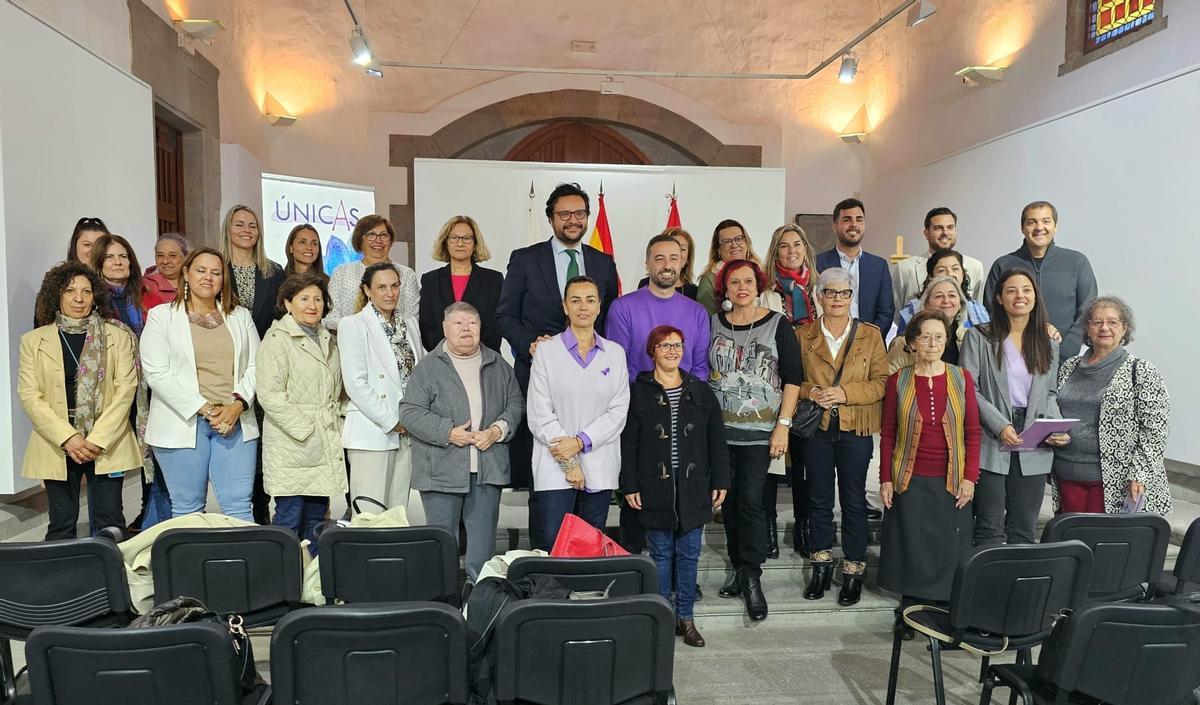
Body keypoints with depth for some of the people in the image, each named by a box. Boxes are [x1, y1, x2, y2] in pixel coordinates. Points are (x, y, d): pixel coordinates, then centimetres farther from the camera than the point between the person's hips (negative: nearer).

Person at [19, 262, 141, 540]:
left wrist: (98, 439, -11)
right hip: (57, 444, 1)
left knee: (110, 522, 2)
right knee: (61, 525, 5)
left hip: (107, 442, -1)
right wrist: (68, 438, -12)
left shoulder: (118, 336, 4)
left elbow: (126, 389, -2)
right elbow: (29, 396, 0)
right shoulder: (33, 341, 7)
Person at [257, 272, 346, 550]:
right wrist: (305, 429, -14)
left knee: (317, 519, 10)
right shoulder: (277, 339, -5)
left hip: (326, 448, 7)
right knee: (289, 519, -4)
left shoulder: (328, 340, 18)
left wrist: (334, 423, 13)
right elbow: (270, 394, -13)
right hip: (292, 447, -7)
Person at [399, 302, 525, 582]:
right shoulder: (428, 367, -1)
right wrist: (448, 432, -15)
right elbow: (410, 412, -6)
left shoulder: (497, 365, 11)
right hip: (442, 471, -3)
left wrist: (498, 430, -5)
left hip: (488, 470, 3)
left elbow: (516, 403, 14)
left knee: (483, 538, 8)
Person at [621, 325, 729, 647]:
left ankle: (685, 617, 19)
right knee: (661, 553, 6)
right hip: (656, 488, -2)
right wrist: (630, 485, -5)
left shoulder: (701, 391, 6)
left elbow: (716, 440, 7)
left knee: (689, 554, 8)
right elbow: (628, 443, 0)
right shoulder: (638, 392, 0)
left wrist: (720, 482, 3)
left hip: (693, 487, 2)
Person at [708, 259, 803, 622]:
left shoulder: (777, 325, 0)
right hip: (720, 428, 3)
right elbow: (701, 374, 12)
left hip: (759, 430, -3)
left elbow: (792, 377, -2)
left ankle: (752, 578, 2)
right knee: (729, 499, 7)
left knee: (750, 500, -9)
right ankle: (739, 568, 22)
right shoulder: (713, 324, 7)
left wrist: (783, 425, -9)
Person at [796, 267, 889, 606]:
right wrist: (810, 392, -13)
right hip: (816, 427, 1)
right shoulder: (803, 335, 5)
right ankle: (821, 565, 24)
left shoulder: (870, 335, 3)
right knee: (819, 498, 10)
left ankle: (854, 570, 16)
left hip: (855, 429, -1)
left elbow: (881, 382, -2)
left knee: (854, 500, 4)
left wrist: (845, 393, -15)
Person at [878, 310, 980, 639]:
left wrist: (970, 477, -4)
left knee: (949, 550, 3)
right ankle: (909, 612, 19)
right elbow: (887, 434, 3)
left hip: (951, 481, 0)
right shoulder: (898, 381, 0)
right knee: (910, 547, 4)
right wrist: (885, 479, -2)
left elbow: (973, 431, 3)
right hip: (910, 480, 0)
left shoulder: (961, 378, 1)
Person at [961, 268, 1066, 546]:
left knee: (1024, 530, 10)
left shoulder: (1049, 345, 14)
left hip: (1034, 449, 4)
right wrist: (1000, 425, -17)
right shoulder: (978, 338, -1)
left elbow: (1050, 393, 17)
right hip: (991, 445, -4)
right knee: (990, 531, 0)